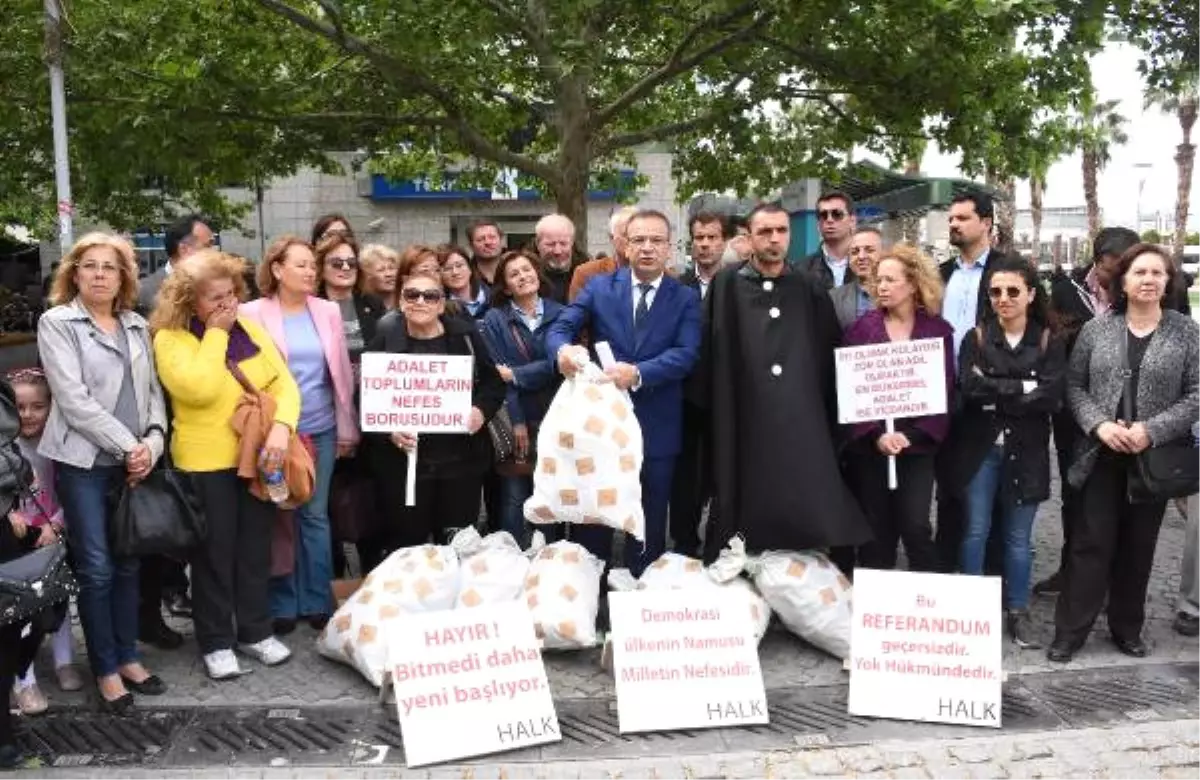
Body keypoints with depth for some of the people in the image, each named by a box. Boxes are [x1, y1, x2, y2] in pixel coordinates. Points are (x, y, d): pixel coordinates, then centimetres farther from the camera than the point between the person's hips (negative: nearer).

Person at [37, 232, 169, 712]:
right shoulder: (56, 322, -3)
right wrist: (127, 445, -13)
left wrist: (152, 443, -7)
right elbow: (73, 400, -11)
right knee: (96, 569, -1)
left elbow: (154, 391, 10)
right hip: (84, 463, -4)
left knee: (128, 565, 10)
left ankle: (128, 657, 23)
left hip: (134, 463, 4)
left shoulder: (138, 326, 12)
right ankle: (106, 670, 11)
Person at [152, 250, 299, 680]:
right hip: (206, 464, -5)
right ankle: (216, 643, 21)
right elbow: (200, 389, -27)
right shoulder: (170, 338, -10)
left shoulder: (250, 329, 5)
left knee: (255, 549, 14)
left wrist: (281, 426, -17)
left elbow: (283, 383, 1)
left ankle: (256, 631, 29)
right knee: (214, 555, 6)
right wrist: (215, 333, -17)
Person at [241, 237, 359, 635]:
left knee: (315, 514, 9)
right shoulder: (253, 313, -4)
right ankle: (282, 603, 18)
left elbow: (342, 371, 7)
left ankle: (317, 601, 19)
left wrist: (347, 428, 6)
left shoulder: (328, 311, 5)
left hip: (321, 429, 3)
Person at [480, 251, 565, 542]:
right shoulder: (495, 319, 3)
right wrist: (516, 421, -11)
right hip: (513, 421, -1)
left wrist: (516, 374, -11)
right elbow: (497, 374, -4)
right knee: (514, 498, 0)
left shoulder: (559, 314, 6)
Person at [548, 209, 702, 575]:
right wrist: (564, 348, -31)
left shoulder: (686, 298, 2)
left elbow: (686, 353, -12)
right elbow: (559, 328, -5)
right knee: (591, 523, 12)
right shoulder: (599, 287, 4)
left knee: (648, 529, 12)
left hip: (656, 428, 0)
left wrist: (638, 373, -29)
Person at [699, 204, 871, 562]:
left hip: (804, 422, 2)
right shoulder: (726, 287, 3)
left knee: (807, 515, 0)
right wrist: (713, 411, -2)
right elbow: (710, 357, 3)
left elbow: (832, 358, 13)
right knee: (749, 511, 4)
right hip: (745, 422, -1)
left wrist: (831, 421, 9)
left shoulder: (811, 291, 9)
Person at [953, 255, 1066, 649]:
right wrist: (1022, 387, -15)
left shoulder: (1050, 342, 2)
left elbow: (1051, 396, -12)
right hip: (980, 449, 0)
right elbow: (969, 387, -14)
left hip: (1025, 453, 0)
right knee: (975, 531, 4)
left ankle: (1017, 611, 21)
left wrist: (995, 395, -13)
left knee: (1019, 537, 9)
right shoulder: (976, 338, 1)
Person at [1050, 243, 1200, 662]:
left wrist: (1152, 431, -16)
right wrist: (1099, 425, -13)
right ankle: (1069, 632, 8)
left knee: (1138, 548, 12)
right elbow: (1074, 385, 3)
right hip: (1102, 456, 0)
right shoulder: (1096, 329, 2)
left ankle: (1128, 629, 27)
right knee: (1090, 544, 1)